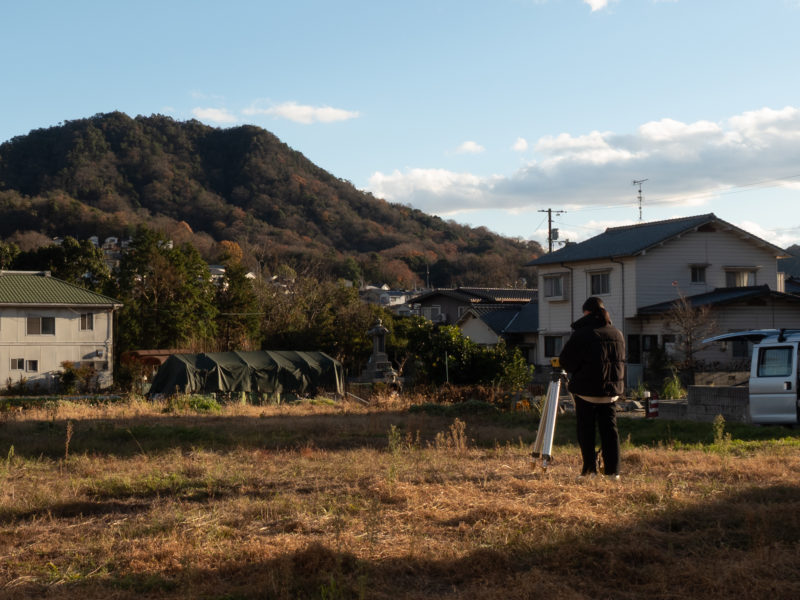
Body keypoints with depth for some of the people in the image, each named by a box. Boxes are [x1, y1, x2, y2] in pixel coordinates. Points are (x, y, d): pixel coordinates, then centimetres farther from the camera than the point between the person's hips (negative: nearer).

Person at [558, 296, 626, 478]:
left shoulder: (581, 334, -11)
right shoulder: (617, 334, 8)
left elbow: (565, 361, -7)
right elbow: (620, 360, 16)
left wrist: (575, 372, 12)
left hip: (586, 390, -5)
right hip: (611, 389, 5)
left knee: (585, 429, 3)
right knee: (609, 428, 7)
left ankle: (590, 469, 2)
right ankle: (613, 470, 4)